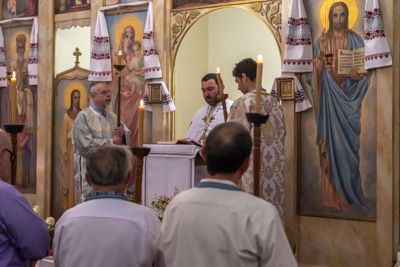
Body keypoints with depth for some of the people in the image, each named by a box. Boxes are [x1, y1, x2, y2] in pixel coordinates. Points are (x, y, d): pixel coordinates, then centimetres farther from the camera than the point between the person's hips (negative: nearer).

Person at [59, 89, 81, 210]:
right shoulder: (67, 115, -1)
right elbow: (63, 135, -4)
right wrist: (64, 152, -11)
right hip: (71, 147, -3)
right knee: (70, 174, 1)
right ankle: (69, 203, 8)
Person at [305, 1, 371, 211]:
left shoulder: (355, 40, 6)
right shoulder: (322, 41, 6)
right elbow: (314, 71, 2)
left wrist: (355, 71, -17)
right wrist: (321, 52, -14)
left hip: (349, 98, 0)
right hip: (329, 98, 0)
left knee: (349, 142, 1)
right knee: (331, 141, -3)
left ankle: (350, 191, 11)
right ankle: (333, 194, 2)